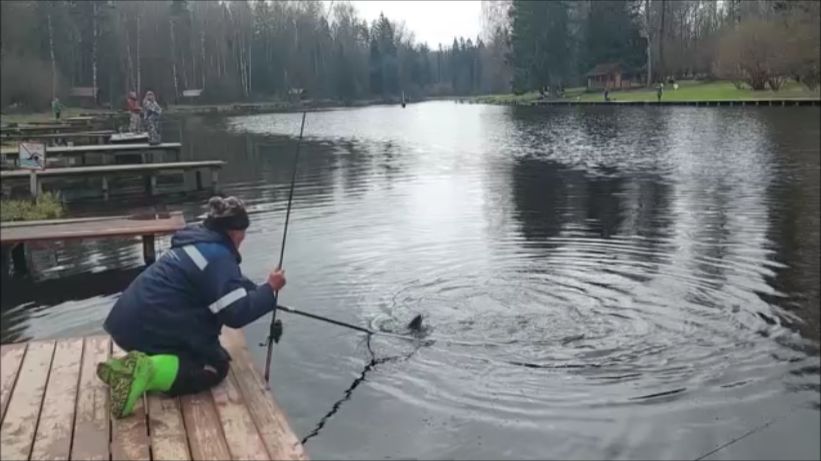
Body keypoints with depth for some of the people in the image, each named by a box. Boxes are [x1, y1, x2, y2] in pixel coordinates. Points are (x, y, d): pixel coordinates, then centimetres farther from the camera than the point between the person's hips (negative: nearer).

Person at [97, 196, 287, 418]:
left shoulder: (198, 241, 14)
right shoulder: (218, 257, -15)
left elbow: (228, 287, 28)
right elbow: (237, 314, -19)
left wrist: (258, 289, 27)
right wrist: (270, 288, -8)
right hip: (149, 327, -10)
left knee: (203, 353, 24)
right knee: (216, 366, -1)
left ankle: (130, 366, 7)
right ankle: (148, 371, -21)